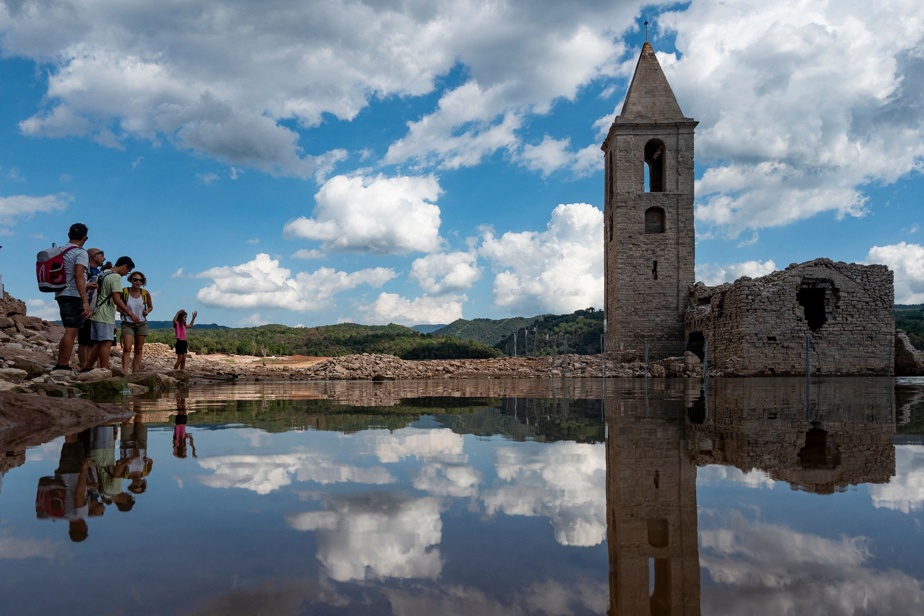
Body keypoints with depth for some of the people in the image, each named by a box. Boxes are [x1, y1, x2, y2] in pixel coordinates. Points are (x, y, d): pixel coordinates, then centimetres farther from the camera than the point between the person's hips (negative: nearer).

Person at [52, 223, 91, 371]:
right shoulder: (80, 253, -9)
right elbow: (79, 276, -20)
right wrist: (85, 301, -24)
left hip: (61, 295, 8)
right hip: (75, 296, -8)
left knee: (69, 331, 16)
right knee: (71, 332, -7)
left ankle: (59, 365, 18)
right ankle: (63, 366, -9)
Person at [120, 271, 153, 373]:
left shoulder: (145, 293, -1)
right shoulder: (124, 291, -7)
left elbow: (150, 306, 15)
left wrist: (147, 311, -7)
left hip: (141, 324, 3)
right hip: (127, 324, -3)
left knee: (139, 349, 4)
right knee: (127, 348, -16)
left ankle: (135, 372, 9)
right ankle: (125, 371, -24)